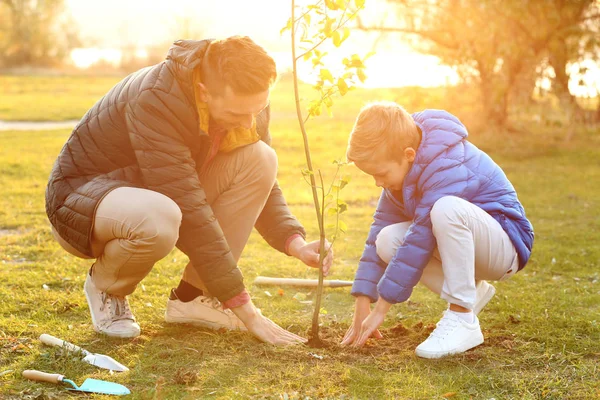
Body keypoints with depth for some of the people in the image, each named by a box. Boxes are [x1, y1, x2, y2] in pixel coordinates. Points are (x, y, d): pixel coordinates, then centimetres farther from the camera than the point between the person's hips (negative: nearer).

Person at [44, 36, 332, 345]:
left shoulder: (247, 104, -12)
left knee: (260, 159, -16)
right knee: (159, 220, -42)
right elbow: (190, 212, -36)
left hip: (163, 197, 7)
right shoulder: (157, 101, -34)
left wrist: (295, 243, -20)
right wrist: (244, 309, -33)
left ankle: (190, 297, -7)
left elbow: (261, 183, 0)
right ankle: (105, 287, -6)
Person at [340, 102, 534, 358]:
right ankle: (471, 293, 1)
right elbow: (382, 223, -4)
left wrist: (381, 308, -26)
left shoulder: (447, 167, -30)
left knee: (446, 208, -38)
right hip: (461, 244, 8)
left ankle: (463, 321, -26)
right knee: (387, 241, -16)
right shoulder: (400, 166, -3)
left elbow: (419, 241, -31)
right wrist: (362, 303, -8)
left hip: (505, 244, -8)